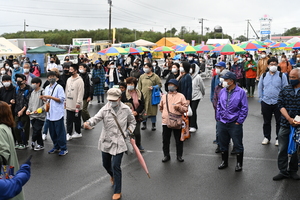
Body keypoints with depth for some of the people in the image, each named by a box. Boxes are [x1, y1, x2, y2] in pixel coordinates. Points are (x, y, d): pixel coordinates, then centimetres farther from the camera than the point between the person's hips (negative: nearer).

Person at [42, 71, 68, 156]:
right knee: (52, 132, 12)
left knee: (60, 132, -3)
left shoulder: (59, 87, -7)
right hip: (49, 113, 7)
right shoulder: (47, 88, 14)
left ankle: (64, 149, 5)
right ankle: (56, 147, 25)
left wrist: (50, 97, -17)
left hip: (58, 114, -7)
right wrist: (43, 98, -1)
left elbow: (61, 99, -13)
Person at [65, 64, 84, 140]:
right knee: (69, 120, 8)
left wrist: (78, 103, -18)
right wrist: (65, 101, 14)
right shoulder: (69, 79, 11)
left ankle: (78, 132, 16)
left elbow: (81, 92, -16)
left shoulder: (79, 80, -13)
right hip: (69, 104, 7)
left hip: (76, 105, -7)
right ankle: (69, 134, 14)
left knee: (77, 119, 4)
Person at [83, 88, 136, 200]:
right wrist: (88, 123, -45)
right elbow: (96, 118, -23)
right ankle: (113, 176, 55)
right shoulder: (105, 109, -7)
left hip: (119, 143, -3)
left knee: (115, 166, -9)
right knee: (106, 164, 18)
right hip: (106, 142, 3)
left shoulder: (126, 110, -5)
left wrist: (128, 132, -6)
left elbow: (132, 123, 11)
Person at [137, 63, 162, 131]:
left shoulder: (155, 76, 2)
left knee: (152, 109, -1)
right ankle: (144, 124, 17)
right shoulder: (142, 76, 13)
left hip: (152, 96, -3)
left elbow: (159, 85, 2)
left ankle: (153, 124, 11)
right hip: (143, 96, 3)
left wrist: (153, 87, -13)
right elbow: (139, 87, 15)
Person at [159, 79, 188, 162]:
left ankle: (179, 155, 20)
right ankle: (166, 155, 20)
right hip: (166, 121, 2)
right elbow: (160, 107, 22)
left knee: (179, 140, 6)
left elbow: (185, 108, -1)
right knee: (165, 140, 7)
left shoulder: (181, 96, 1)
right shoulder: (164, 96, 10)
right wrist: (164, 113, 10)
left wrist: (179, 107, -18)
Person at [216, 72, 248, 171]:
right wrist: (218, 118, 8)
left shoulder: (241, 92, -9)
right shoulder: (222, 91, 5)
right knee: (223, 144, 15)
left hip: (235, 124, -5)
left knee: (238, 145, 6)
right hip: (222, 123, 5)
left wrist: (239, 121, -10)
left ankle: (239, 163, 21)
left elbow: (244, 109, -7)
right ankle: (224, 162, 31)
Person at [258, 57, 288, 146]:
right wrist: (261, 98, 6)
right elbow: (260, 88, 12)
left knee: (279, 122, 6)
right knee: (266, 122, 13)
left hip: (278, 102, -2)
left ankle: (278, 138, 20)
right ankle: (266, 137, 26)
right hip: (266, 102, 2)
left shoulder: (282, 75, -3)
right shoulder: (264, 75, 5)